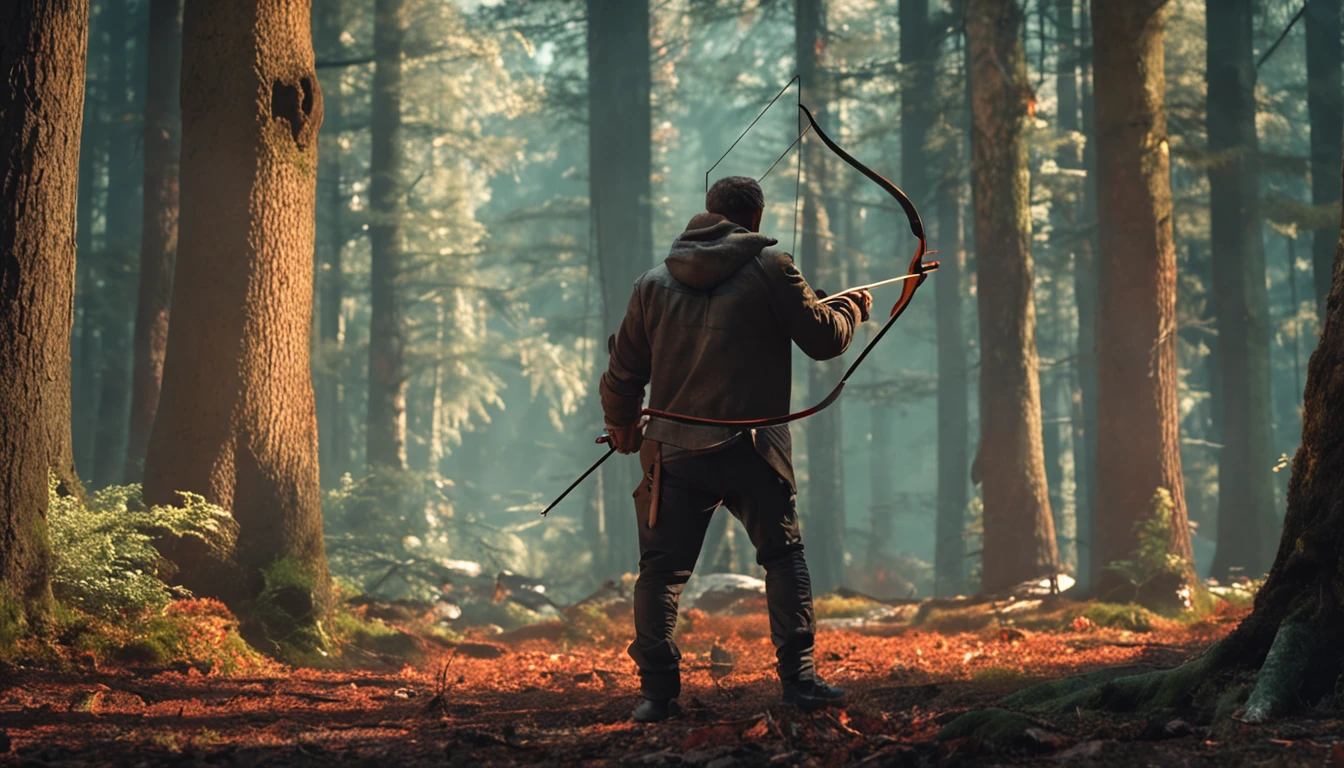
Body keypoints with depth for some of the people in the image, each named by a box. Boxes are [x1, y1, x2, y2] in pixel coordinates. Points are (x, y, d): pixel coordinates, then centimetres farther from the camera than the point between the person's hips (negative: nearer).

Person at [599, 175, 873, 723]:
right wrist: (852, 308, 25)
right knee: (784, 555, 11)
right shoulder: (770, 267, -2)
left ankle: (657, 689, 0)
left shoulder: (655, 283, 7)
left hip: (674, 452, 2)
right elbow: (823, 339, 3)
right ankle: (798, 678, 5)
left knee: (661, 570, 7)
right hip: (753, 451, -2)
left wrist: (622, 427, 31)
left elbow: (623, 371, 12)